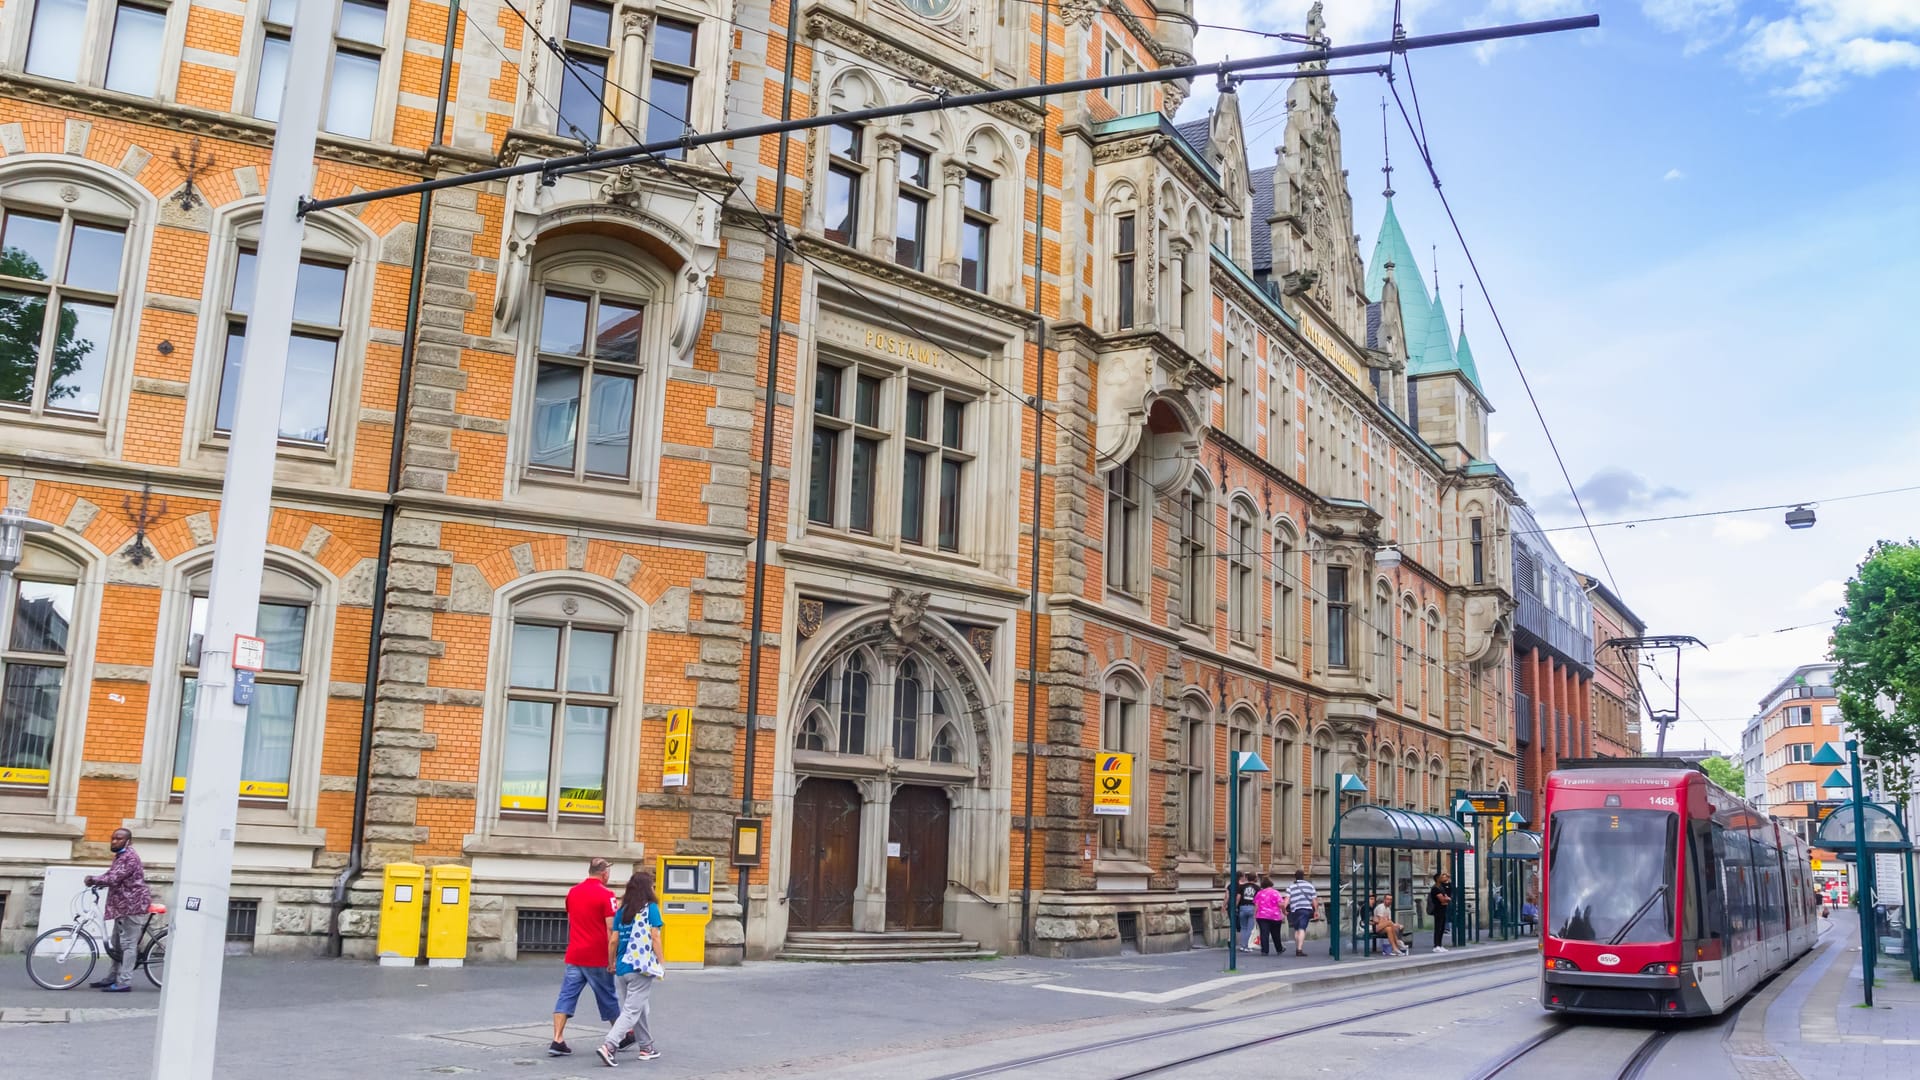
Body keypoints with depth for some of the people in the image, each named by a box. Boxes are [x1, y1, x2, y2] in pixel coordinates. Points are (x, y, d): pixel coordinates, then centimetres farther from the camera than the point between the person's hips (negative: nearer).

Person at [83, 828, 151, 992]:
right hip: (124, 905, 11)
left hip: (133, 905, -11)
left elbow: (113, 878, -24)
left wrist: (93, 879, -11)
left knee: (128, 944, -11)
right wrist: (95, 880, 3)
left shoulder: (129, 857, -16)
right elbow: (113, 877, 19)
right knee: (117, 943, 18)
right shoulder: (121, 856, 19)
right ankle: (114, 977, 28)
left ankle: (124, 982, -12)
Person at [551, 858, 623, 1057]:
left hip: (574, 956, 4)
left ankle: (557, 1040, -8)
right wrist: (613, 957, -9)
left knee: (567, 996, 2)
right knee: (607, 998, 10)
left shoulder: (572, 892, 7)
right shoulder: (606, 895, -12)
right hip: (598, 958, -4)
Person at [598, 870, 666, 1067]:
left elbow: (613, 940, 6)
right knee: (632, 1011, -4)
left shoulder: (622, 910, 8)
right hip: (642, 967, -6)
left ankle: (646, 1048, 28)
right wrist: (661, 964, -3)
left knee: (640, 1009, 19)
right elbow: (655, 938, -10)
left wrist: (611, 963, 19)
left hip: (622, 968, 6)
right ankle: (608, 1045, -19)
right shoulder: (651, 908, -6)